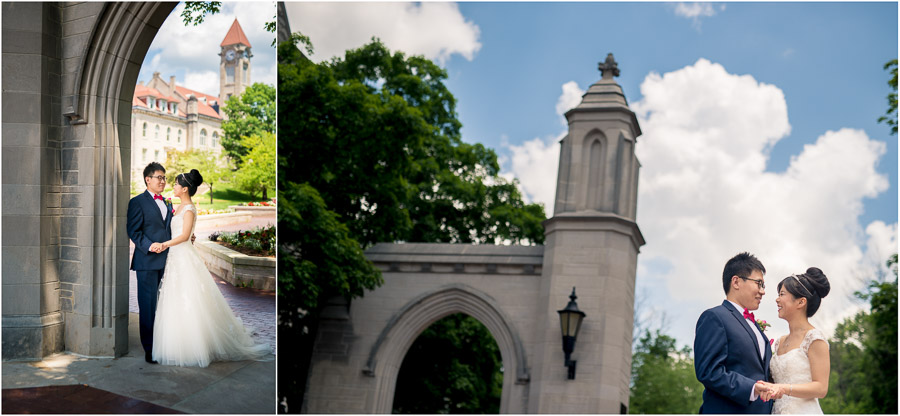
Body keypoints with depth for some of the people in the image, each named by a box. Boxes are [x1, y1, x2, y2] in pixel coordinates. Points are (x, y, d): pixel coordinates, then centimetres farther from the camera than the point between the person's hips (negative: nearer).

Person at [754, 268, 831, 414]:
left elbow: (821, 388, -12)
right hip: (778, 411, 6)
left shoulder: (814, 338, -5)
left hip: (803, 412, -6)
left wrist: (784, 389, -23)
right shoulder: (779, 342, 15)